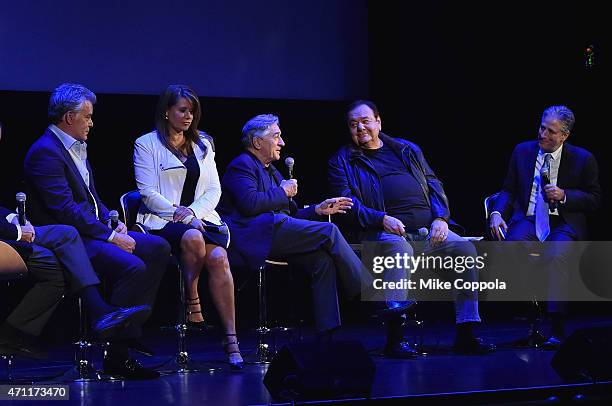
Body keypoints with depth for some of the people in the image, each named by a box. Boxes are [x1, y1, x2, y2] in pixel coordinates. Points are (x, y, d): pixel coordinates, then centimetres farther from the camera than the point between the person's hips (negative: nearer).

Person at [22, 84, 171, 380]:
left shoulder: (76, 147, 17)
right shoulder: (45, 153, -15)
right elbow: (65, 210, -22)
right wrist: (110, 236, -20)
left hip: (92, 230, 10)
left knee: (158, 248, 4)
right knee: (132, 266, -29)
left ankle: (131, 328, 2)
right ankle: (116, 356, -24)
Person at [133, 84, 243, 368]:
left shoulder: (203, 145, 21)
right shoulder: (147, 144, 7)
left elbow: (214, 190, 13)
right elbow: (149, 194, -3)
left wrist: (193, 211, -6)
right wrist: (179, 214, -15)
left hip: (200, 218, 3)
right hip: (162, 221, -3)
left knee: (218, 257, -29)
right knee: (193, 237, -39)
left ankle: (231, 338, -32)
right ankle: (193, 305, -21)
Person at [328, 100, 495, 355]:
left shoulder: (408, 150, 25)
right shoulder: (343, 161, 14)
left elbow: (433, 185, 20)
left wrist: (440, 219, 0)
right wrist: (382, 219, -17)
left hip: (429, 228, 4)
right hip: (384, 230, -4)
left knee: (465, 249, -22)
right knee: (399, 250, -39)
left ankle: (465, 335, -21)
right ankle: (395, 333, -45)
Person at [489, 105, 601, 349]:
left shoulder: (583, 159, 4)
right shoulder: (523, 151, 11)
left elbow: (595, 199, 6)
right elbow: (508, 190, 15)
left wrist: (564, 195, -10)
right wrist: (496, 213, -5)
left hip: (563, 223, -2)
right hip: (528, 220, 2)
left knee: (557, 254, -35)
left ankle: (557, 329, -34)